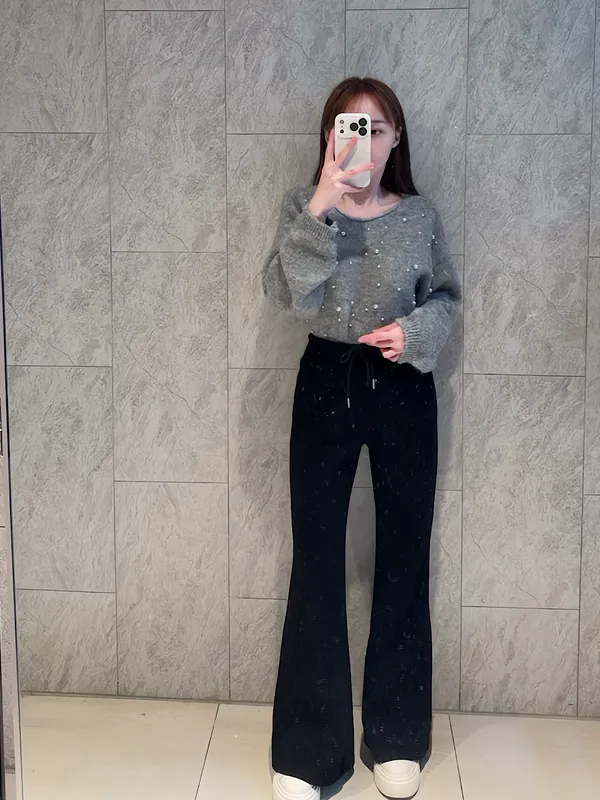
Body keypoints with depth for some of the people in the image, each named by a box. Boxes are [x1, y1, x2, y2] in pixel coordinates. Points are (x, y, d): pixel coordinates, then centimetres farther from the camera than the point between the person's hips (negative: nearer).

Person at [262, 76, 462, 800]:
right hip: (327, 381, -1)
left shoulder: (420, 216, 2)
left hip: (402, 386, 1)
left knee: (403, 555, 7)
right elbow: (284, 293, -15)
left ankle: (396, 737, 24)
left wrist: (416, 330, -9)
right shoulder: (304, 207, -1)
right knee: (316, 559, 1)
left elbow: (446, 295, 12)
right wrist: (319, 210, -25)